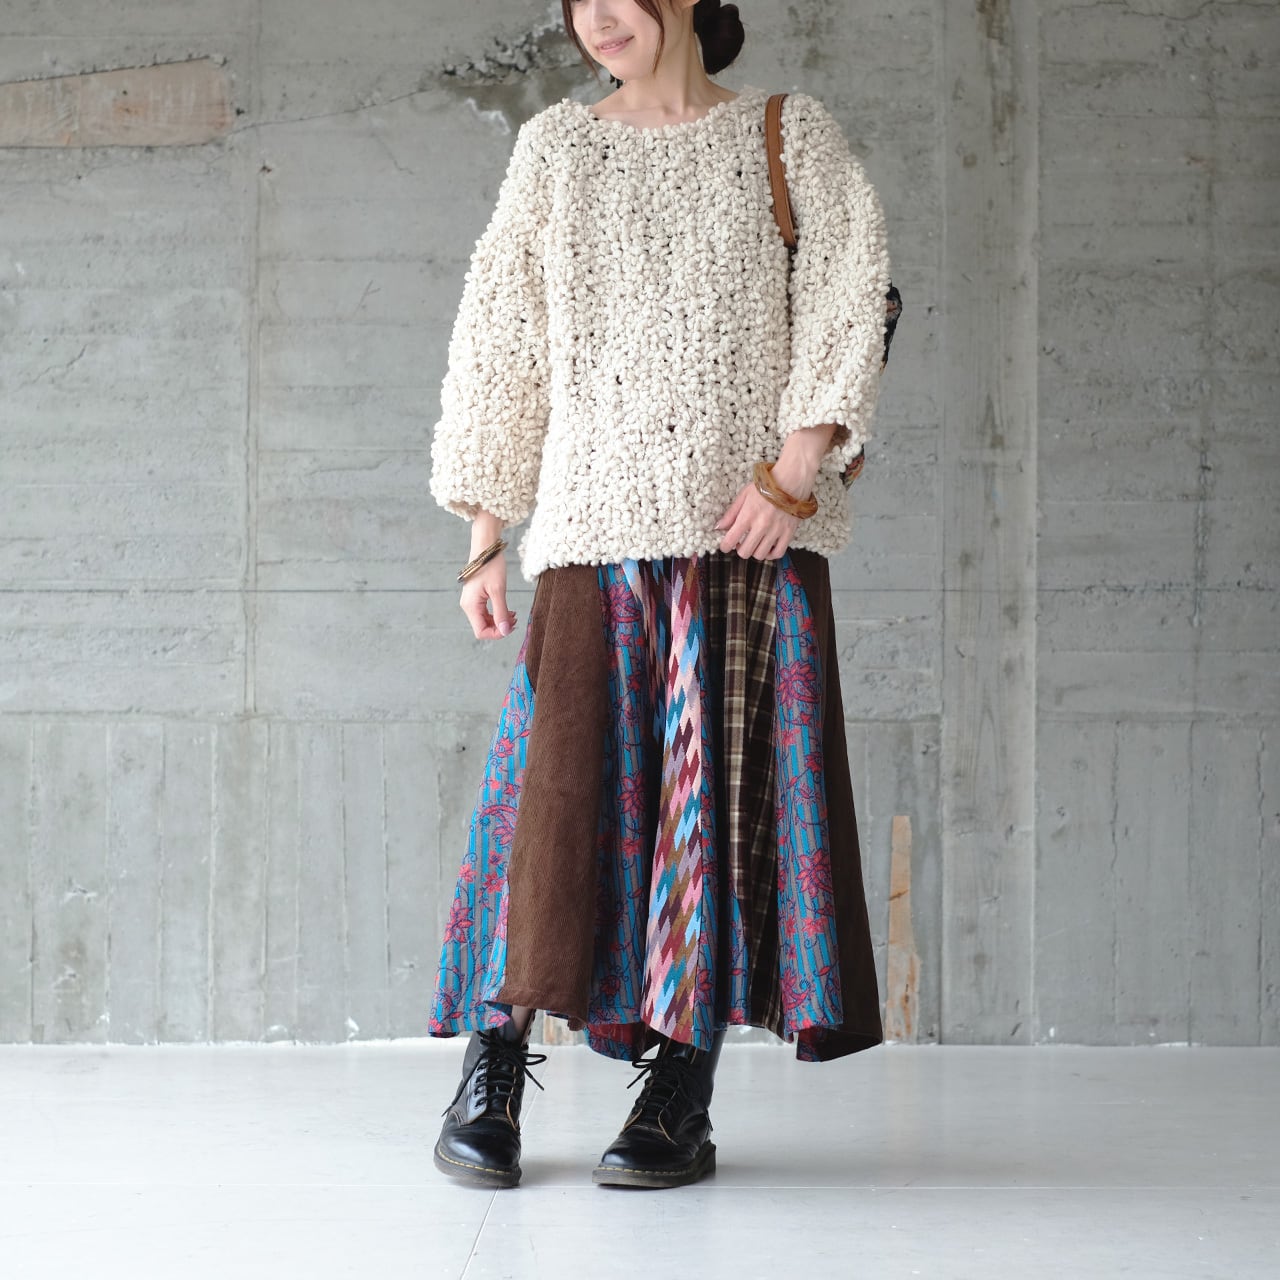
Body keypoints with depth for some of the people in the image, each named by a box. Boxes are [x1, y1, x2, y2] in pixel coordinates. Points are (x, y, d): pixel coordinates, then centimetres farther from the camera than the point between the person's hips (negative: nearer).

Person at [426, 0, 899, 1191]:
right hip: (592, 521, 1)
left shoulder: (790, 136, 8)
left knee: (725, 786, -4)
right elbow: (498, 339, 13)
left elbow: (850, 302, -1)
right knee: (559, 775, -9)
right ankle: (492, 1068, 1)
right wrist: (484, 537, 8)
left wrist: (796, 468, -14)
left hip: (748, 526, -1)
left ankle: (683, 1100, 1)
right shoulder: (556, 146, 13)